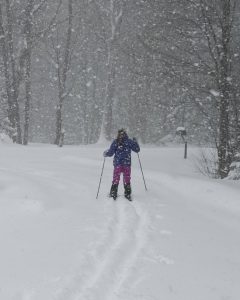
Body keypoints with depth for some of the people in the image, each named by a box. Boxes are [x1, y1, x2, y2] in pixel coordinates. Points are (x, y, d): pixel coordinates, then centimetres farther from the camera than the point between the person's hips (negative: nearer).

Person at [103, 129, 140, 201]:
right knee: (127, 179, 10)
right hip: (127, 164, 0)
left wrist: (105, 153, 16)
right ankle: (127, 194, 9)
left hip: (117, 163, 0)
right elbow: (137, 149, 6)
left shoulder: (115, 142, -4)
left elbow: (110, 153, -5)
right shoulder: (129, 141, -1)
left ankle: (113, 194, 6)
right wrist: (135, 142, 21)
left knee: (116, 179, 8)